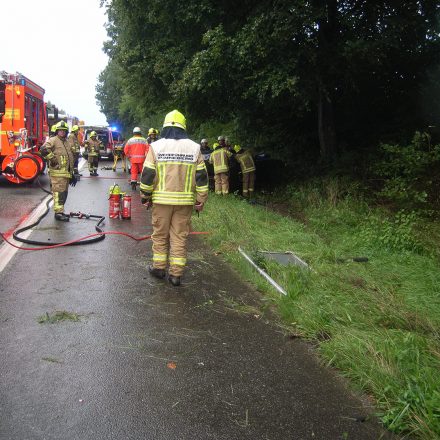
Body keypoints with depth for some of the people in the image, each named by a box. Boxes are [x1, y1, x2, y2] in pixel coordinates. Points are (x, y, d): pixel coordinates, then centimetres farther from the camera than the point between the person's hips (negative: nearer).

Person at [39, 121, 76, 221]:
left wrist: (72, 174, 25)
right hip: (57, 173, -9)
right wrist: (53, 159, -19)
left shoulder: (67, 143, 21)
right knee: (59, 192, -10)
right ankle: (58, 213, -9)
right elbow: (43, 149, -25)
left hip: (66, 173, 9)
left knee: (64, 193, 13)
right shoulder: (53, 140, -6)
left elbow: (70, 159, 26)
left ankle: (60, 211, 22)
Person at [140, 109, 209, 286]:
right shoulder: (194, 148, 2)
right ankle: (176, 273, 11)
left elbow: (147, 174, -3)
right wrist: (201, 200, 6)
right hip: (185, 201, 1)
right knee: (180, 236, 8)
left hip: (162, 199, -1)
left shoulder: (156, 146, -3)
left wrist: (145, 196, 8)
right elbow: (201, 177, 1)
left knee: (160, 234, 14)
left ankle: (159, 267, 24)